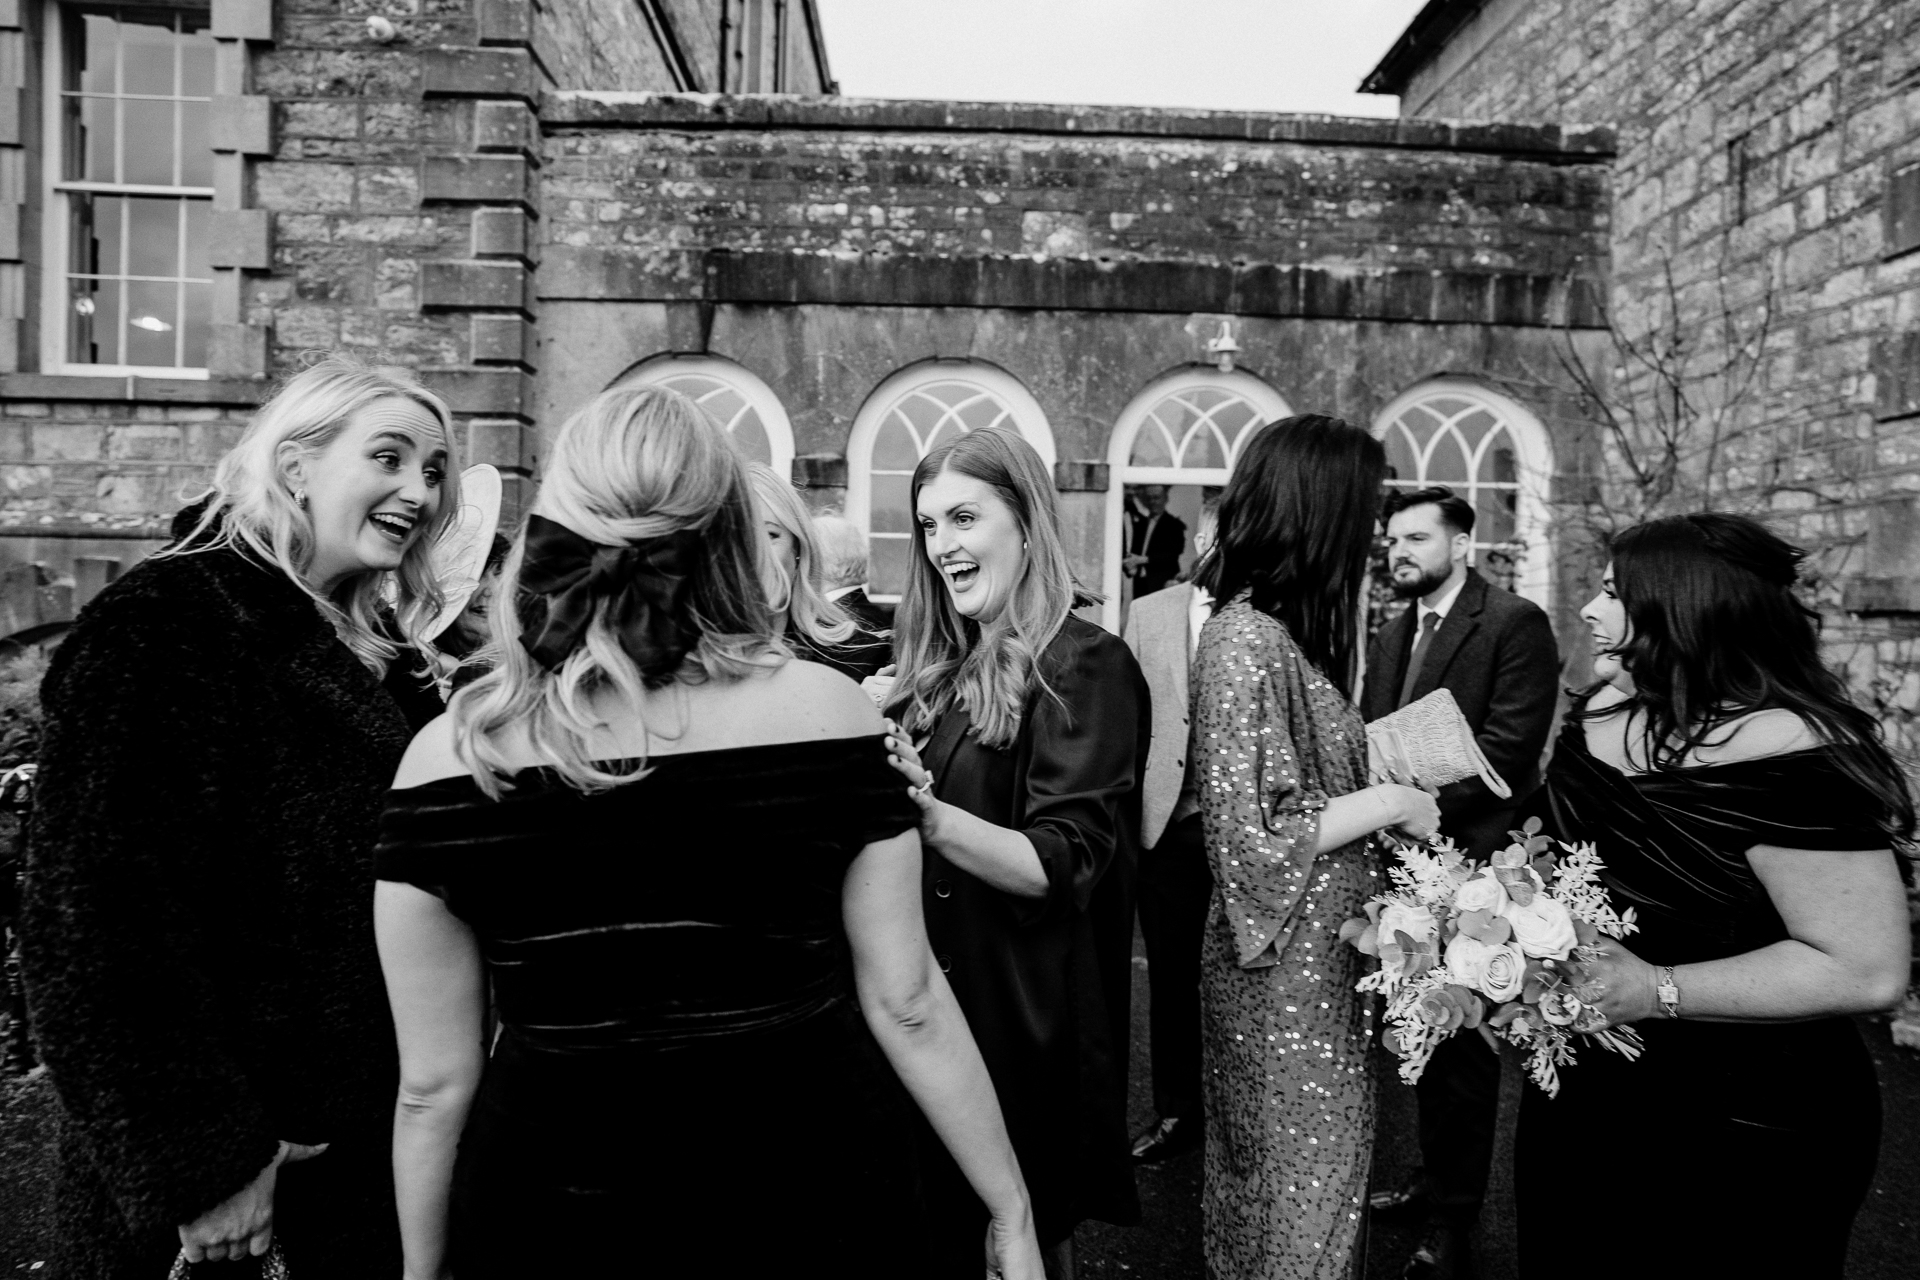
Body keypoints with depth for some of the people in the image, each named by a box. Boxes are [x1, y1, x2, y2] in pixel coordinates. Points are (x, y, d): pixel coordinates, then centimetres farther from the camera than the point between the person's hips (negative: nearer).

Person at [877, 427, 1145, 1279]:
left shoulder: (1083, 665, -14)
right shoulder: (942, 664, 7)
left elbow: (1065, 866, -22)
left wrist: (928, 814, -35)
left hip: (1025, 1015, -7)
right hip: (937, 1003, 7)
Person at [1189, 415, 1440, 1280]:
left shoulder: (1278, 630, 6)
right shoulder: (1248, 642, -22)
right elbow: (1251, 840, -24)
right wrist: (1388, 801, -16)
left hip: (1316, 958, 9)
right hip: (1284, 974, -9)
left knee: (1275, 1175, 23)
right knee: (1299, 1178, 9)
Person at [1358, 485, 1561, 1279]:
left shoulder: (1515, 624, -9)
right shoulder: (1392, 635, 13)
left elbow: (1506, 746, -18)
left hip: (1470, 860, -6)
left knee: (1462, 1040, 5)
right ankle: (1435, 1178, 34)